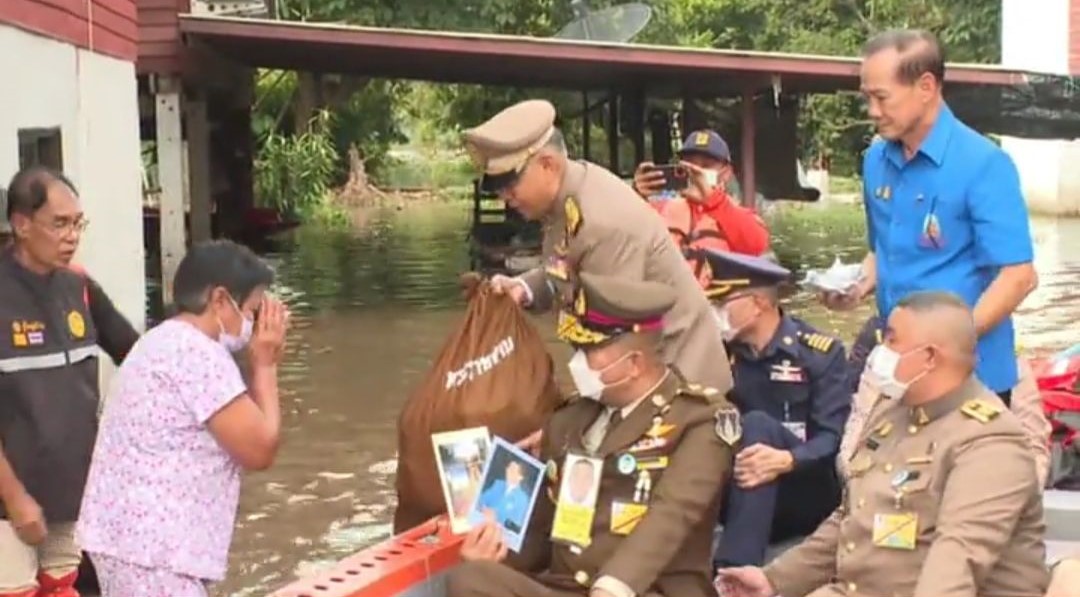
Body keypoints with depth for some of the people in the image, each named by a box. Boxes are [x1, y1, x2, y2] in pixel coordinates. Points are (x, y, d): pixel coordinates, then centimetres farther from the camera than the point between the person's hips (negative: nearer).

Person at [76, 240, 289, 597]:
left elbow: (244, 431, 21)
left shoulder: (166, 343, 18)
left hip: (132, 535, 11)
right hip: (151, 544, -11)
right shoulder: (198, 354, -15)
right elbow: (259, 449, -14)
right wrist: (265, 365, -4)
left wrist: (259, 366, 10)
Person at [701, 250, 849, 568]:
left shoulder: (821, 353, -6)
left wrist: (785, 461, -35)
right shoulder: (723, 353, 9)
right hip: (743, 496, 4)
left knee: (757, 425, -32)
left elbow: (835, 439, -16)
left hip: (810, 497, -4)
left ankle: (733, 569, -47)